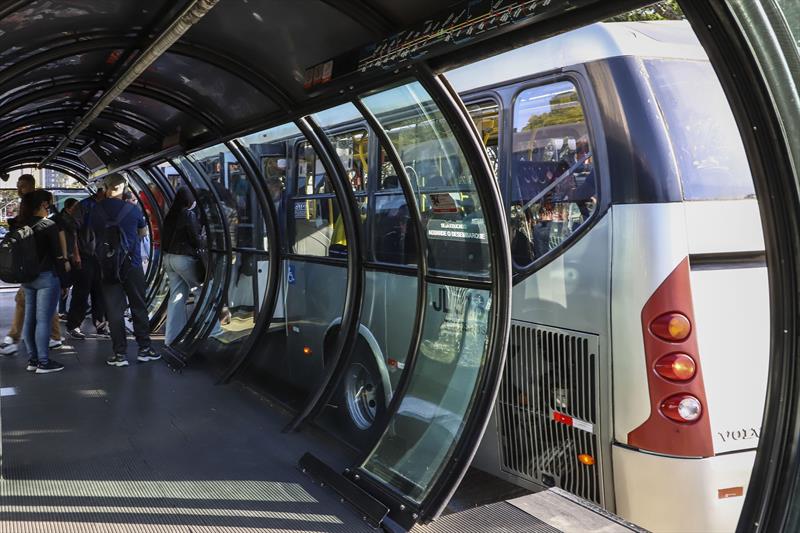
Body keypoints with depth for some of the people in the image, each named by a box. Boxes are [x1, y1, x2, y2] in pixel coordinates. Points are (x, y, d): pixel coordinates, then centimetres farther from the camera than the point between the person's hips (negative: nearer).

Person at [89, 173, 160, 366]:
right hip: (132, 264, -1)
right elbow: (143, 232, 9)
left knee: (114, 309, 4)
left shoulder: (96, 211, -3)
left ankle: (120, 353, 5)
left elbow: (93, 233, 11)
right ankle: (144, 348, 14)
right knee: (138, 307, 10)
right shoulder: (133, 209, -6)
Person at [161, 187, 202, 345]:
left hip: (168, 257, 8)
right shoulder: (189, 215, -12)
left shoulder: (170, 215, 10)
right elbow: (195, 237, -11)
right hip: (184, 258, -7)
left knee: (176, 295, 9)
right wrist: (201, 251, 4)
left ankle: (172, 337, 10)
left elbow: (166, 237, 13)